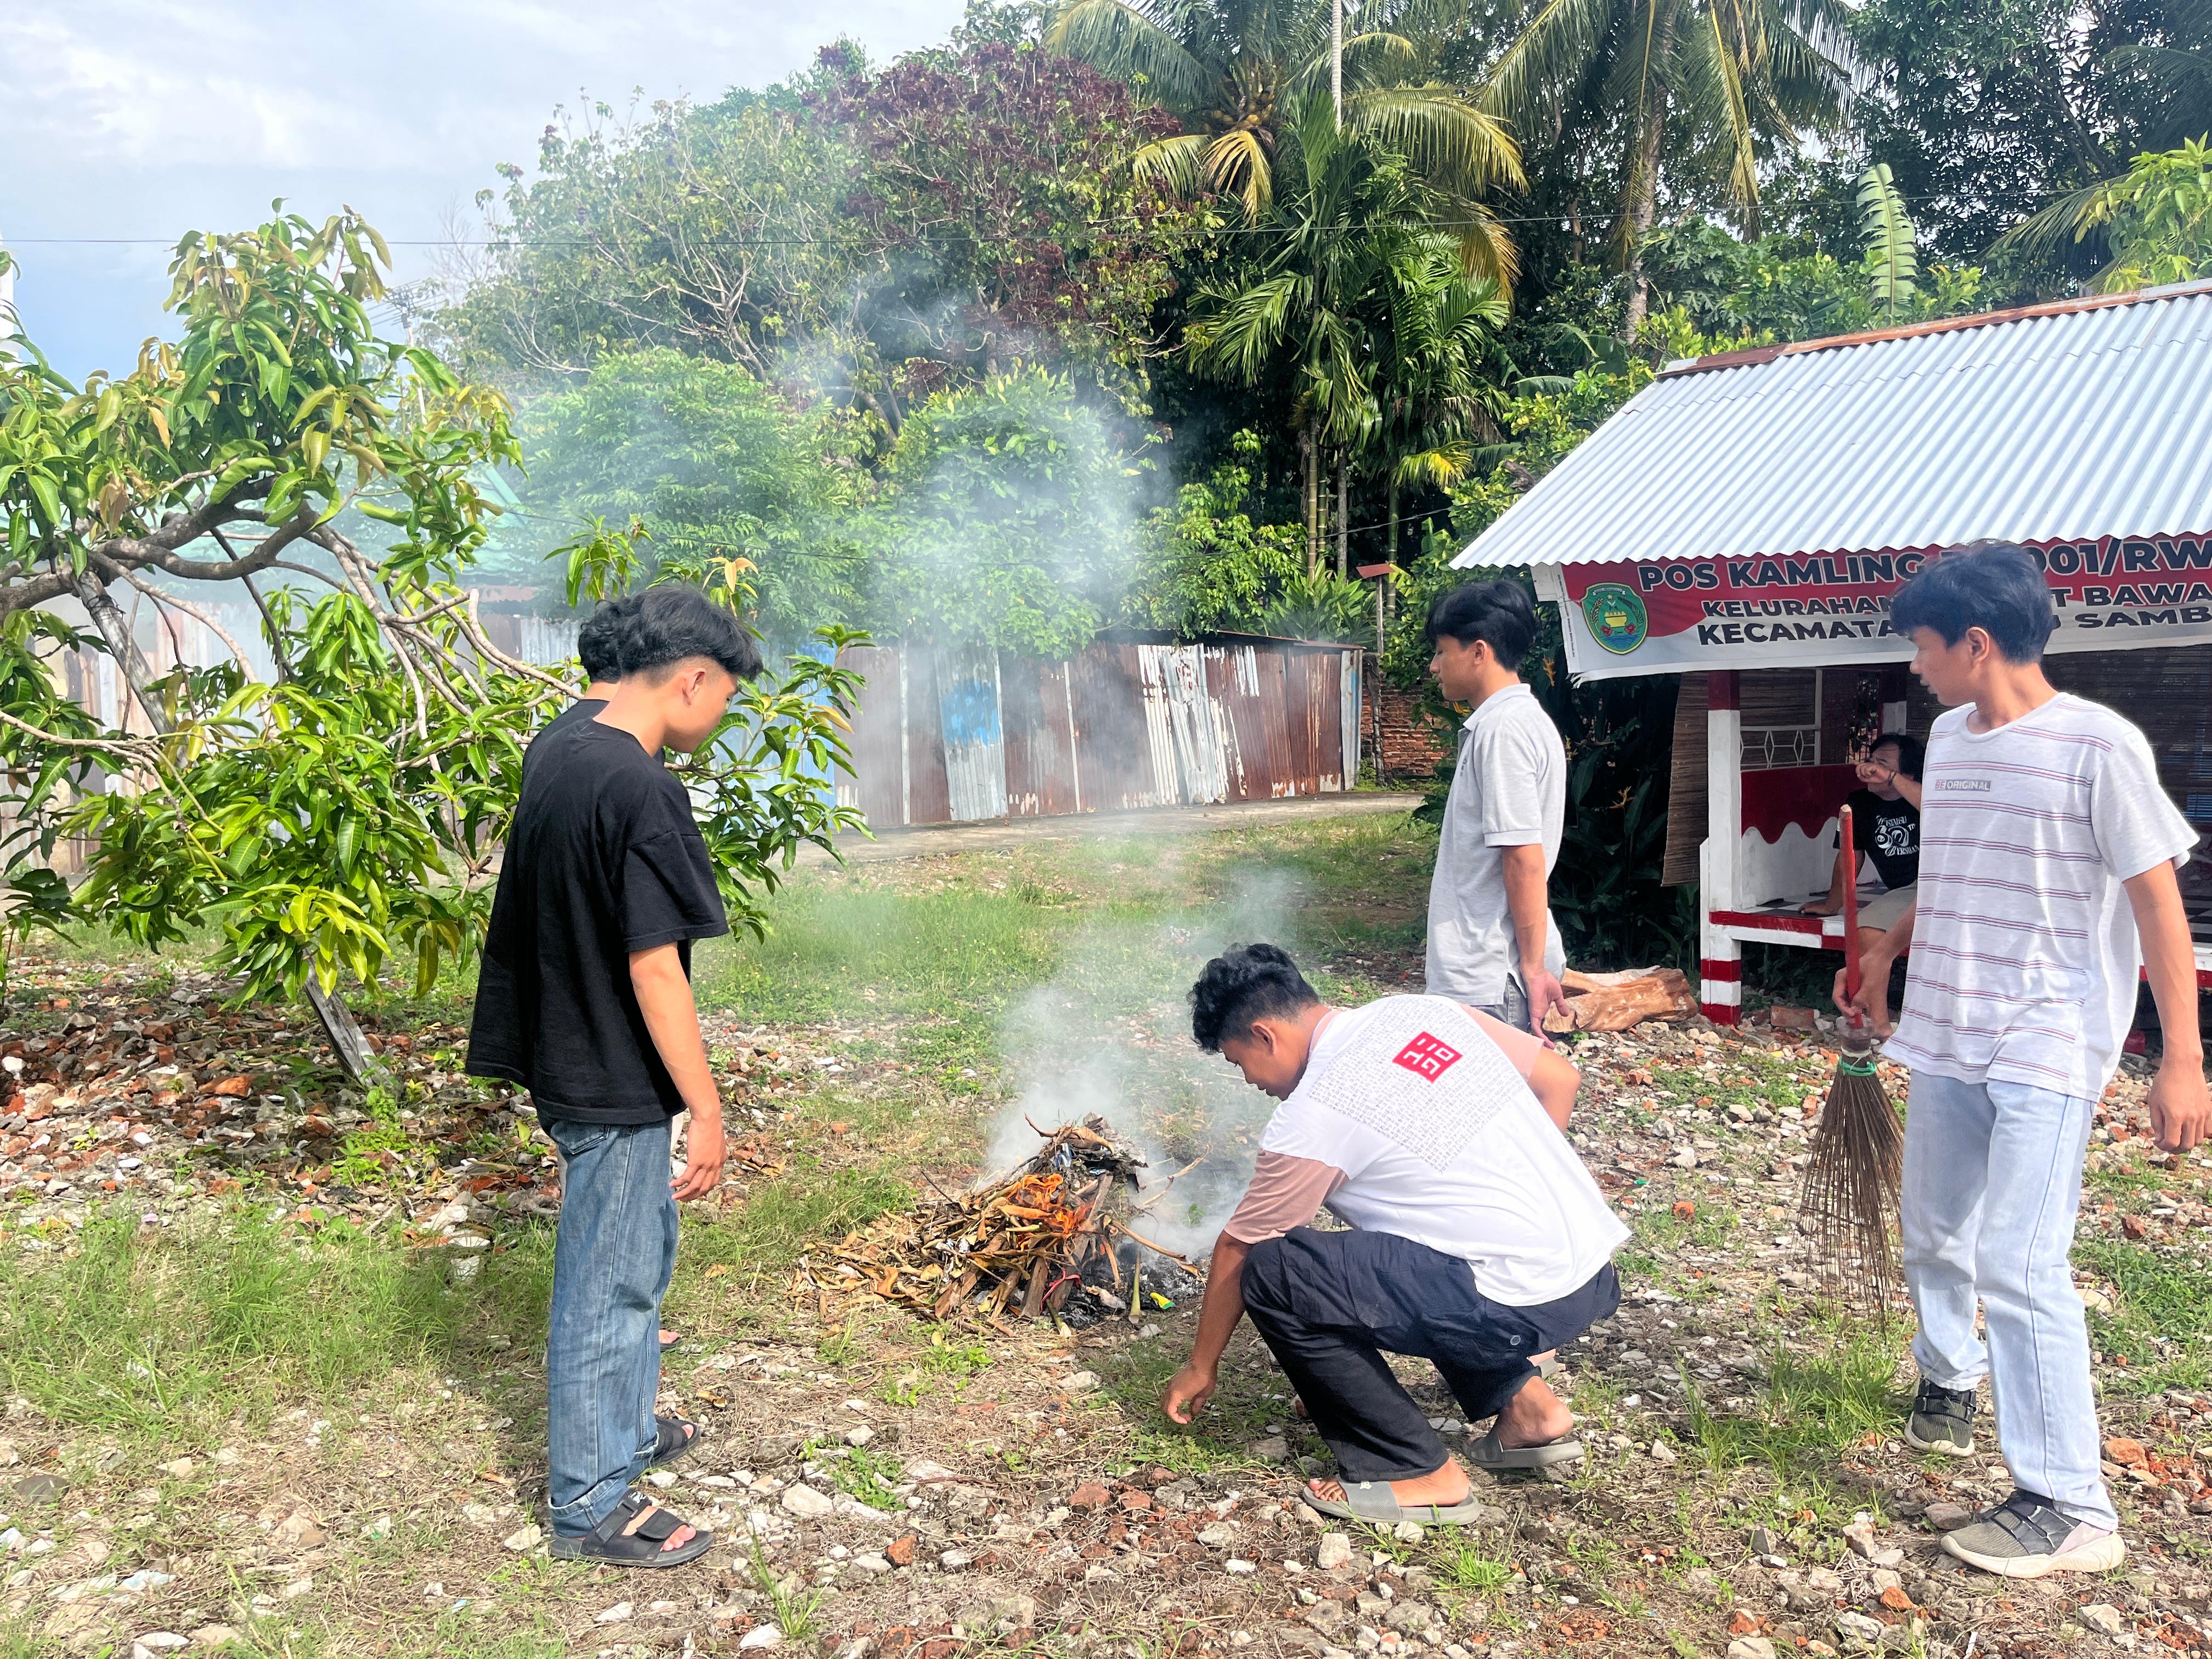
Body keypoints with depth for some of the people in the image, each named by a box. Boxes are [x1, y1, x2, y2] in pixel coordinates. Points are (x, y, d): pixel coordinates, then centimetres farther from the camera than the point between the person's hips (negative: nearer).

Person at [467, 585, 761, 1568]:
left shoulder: (559, 752, 4)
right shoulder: (641, 793, -25)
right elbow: (655, 970, -24)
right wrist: (706, 1108, -17)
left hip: (569, 1056, 10)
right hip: (616, 1084, -10)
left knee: (641, 1250, 25)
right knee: (607, 1285, 5)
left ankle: (625, 1432, 42)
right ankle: (588, 1505, 21)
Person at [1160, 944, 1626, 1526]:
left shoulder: (1311, 1118, -10)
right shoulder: (1427, 1011, 8)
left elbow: (1237, 1251, 3)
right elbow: (1559, 1078, 15)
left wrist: (1201, 1366, 18)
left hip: (1524, 1307, -9)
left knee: (1273, 1273, -7)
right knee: (1374, 1246, 28)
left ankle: (1418, 1476, 1)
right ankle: (1526, 1406, 22)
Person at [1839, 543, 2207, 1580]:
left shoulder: (2098, 746, -14)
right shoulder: (1949, 738, 8)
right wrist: (1886, 954, 28)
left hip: (2048, 1048, -7)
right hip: (1947, 1035, 7)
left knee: (2017, 1265, -13)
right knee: (1932, 1236, 19)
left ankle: (2069, 1507, -1)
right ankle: (1948, 1379, 45)